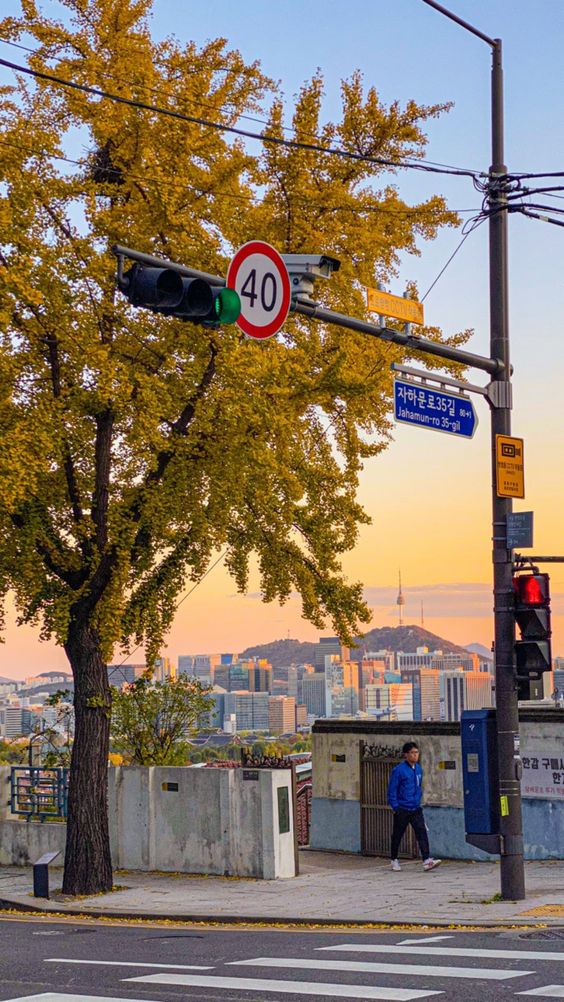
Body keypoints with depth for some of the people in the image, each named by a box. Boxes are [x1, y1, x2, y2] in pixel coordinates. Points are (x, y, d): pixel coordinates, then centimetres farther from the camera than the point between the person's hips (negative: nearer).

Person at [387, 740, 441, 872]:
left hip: (416, 809, 5)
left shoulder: (419, 769, 7)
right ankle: (394, 860, 27)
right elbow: (392, 790, -10)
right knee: (397, 836, 9)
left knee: (422, 832, -10)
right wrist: (395, 807, -13)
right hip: (402, 810, -5)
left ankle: (427, 861, -17)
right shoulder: (399, 770, -12)